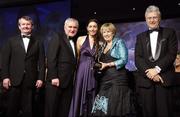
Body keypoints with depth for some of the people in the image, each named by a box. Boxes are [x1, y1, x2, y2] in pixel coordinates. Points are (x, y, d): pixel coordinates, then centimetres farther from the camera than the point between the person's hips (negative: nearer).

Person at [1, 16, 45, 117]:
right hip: (14, 80, 0)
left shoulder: (38, 42, 9)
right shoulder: (11, 41, 9)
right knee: (12, 109, 5)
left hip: (31, 81, 0)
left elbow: (41, 62, 4)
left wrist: (40, 78, -3)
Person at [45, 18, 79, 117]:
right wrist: (53, 77, -19)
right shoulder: (57, 39, -3)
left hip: (69, 83, 6)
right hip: (56, 81, -6)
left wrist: (73, 80, 8)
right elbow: (51, 59, -12)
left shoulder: (75, 42, 17)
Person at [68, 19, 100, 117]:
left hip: (94, 73, 2)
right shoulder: (80, 39, 2)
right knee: (80, 97, 2)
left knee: (91, 99, 7)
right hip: (82, 72, -2)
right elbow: (76, 57, 7)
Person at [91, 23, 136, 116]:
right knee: (102, 108, 0)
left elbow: (124, 60, -10)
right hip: (105, 79, 6)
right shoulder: (103, 46, 20)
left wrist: (107, 64, -15)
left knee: (115, 108, -7)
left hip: (117, 78, -6)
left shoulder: (119, 42, 1)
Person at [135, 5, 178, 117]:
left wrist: (157, 69, -13)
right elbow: (138, 58, 5)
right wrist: (149, 72, -10)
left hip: (164, 78, -2)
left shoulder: (169, 33, 10)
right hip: (145, 79, 2)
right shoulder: (141, 37, 17)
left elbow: (172, 54, -2)